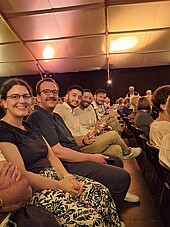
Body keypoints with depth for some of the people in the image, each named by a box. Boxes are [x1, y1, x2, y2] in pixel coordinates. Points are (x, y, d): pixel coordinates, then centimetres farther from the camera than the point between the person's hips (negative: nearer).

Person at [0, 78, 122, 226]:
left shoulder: (30, 127, 15)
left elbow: (51, 156, 10)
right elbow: (21, 174, -16)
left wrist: (67, 177, -6)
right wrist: (60, 185, -18)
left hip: (54, 175, 8)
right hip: (33, 191, -7)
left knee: (101, 192, -8)